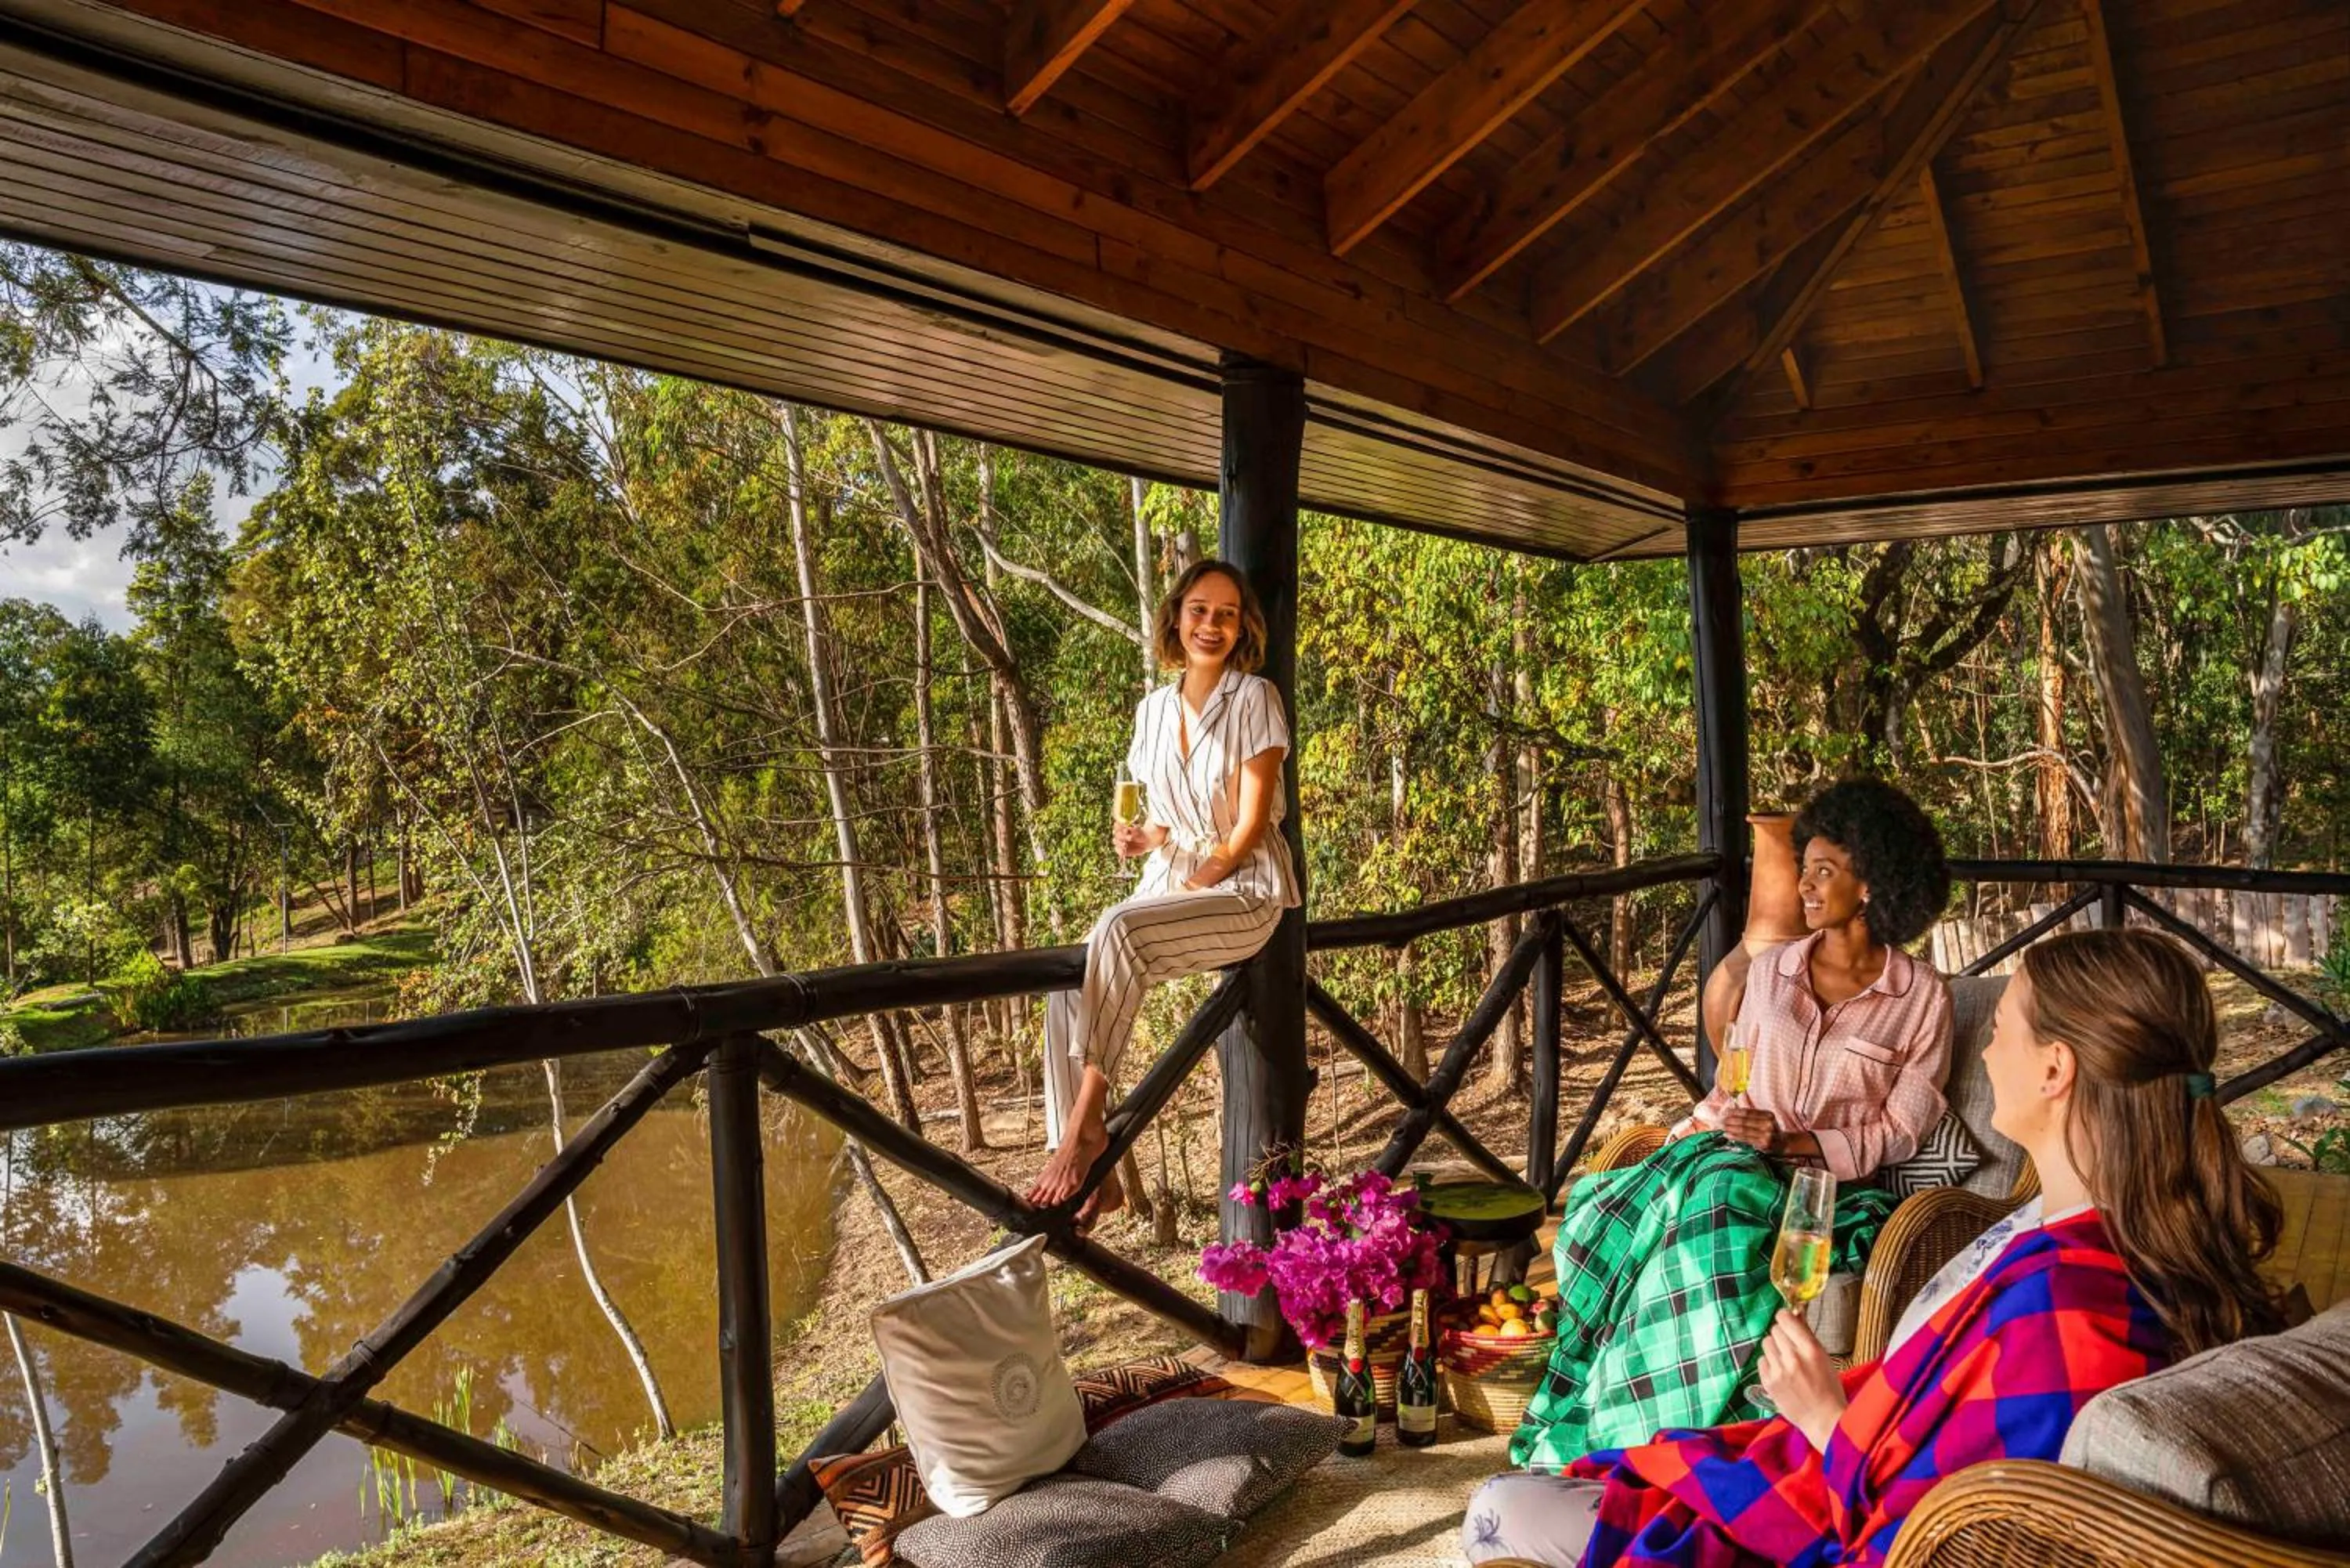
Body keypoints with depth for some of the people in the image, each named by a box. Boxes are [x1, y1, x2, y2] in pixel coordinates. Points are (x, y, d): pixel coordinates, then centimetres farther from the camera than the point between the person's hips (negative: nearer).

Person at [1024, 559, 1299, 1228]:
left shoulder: (1253, 698, -6)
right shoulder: (1154, 709, 11)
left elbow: (1249, 825, -10)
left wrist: (1191, 889, -14)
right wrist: (1139, 838, -4)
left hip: (1243, 893, -6)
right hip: (1168, 886, 6)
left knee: (1117, 931, -34)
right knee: (1070, 980, -18)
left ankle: (1085, 1123, -26)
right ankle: (1093, 1169, -14)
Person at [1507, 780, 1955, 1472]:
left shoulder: (1922, 996, 3)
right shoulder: (1768, 969, 14)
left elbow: (1902, 1128, 0)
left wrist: (1794, 1141, -13)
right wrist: (1691, 1135, 0)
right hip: (1738, 1158, 3)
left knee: (1717, 1200, -35)